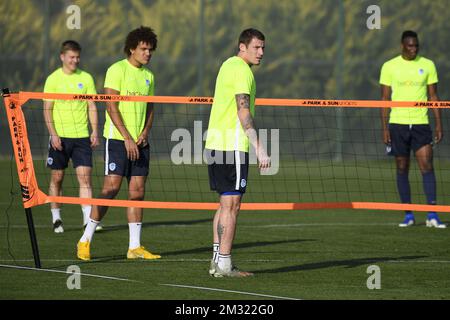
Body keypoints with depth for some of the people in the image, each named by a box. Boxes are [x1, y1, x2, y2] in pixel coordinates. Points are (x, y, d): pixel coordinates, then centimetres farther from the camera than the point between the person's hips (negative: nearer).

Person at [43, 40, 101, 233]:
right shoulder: (53, 79, 0)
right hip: (60, 136, -1)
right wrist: (53, 133, -13)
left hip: (82, 136, 1)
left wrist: (94, 131, -2)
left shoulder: (86, 78, 7)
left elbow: (92, 106, 8)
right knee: (57, 178, 4)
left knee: (85, 176, -7)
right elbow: (47, 109, -2)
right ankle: (56, 219, 15)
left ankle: (88, 218, -10)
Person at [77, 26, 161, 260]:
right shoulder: (117, 70, -7)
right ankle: (85, 240, -2)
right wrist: (128, 138, -16)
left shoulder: (148, 76, 14)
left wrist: (145, 133, 0)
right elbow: (112, 107, -12)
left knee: (137, 192, 3)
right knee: (111, 188, -11)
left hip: (139, 142, 6)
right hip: (117, 138, -6)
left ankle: (135, 247, 5)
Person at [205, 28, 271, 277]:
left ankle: (217, 260, 14)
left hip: (214, 144, 10)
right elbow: (243, 111, -21)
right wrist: (259, 148, -24)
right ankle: (224, 264, -6)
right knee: (230, 206, -6)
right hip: (232, 146, -10)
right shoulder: (242, 70, -13)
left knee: (225, 204, 14)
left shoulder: (228, 65, 18)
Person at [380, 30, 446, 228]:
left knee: (427, 165, -10)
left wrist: (439, 124, 2)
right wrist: (384, 128, -2)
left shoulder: (427, 65, 6)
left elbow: (433, 97, 8)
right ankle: (408, 215, 10)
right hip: (398, 123, 0)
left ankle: (432, 214, -12)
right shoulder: (389, 67, 3)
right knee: (402, 169, 3)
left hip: (421, 123, 0)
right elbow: (385, 98, 5)